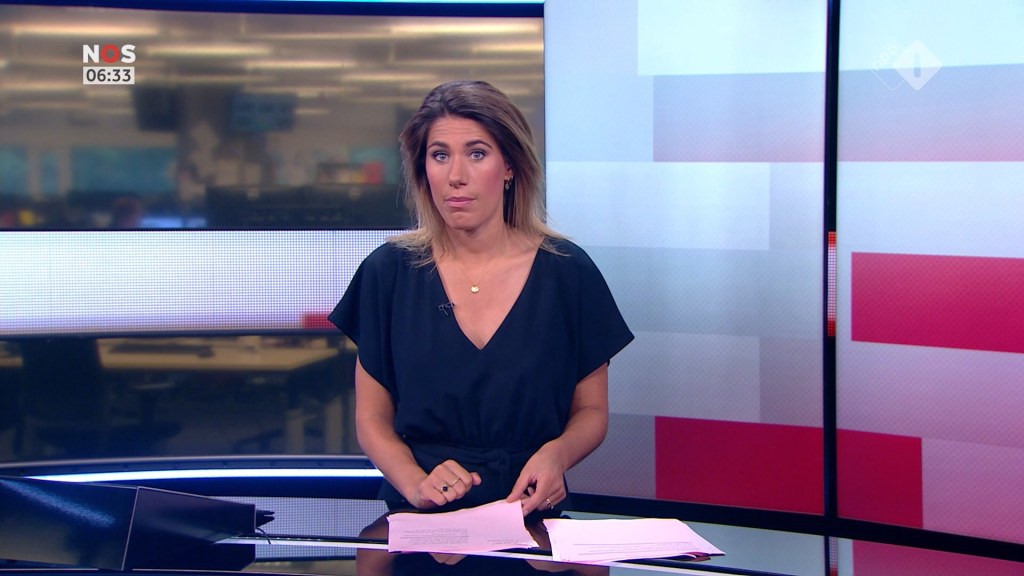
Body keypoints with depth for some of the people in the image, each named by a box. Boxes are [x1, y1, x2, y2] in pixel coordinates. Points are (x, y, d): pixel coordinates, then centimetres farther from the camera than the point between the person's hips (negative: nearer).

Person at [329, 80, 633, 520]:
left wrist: (557, 453, -10)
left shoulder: (567, 272, 2)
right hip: (417, 523, 1)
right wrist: (416, 484, -13)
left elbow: (591, 410, 12)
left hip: (530, 521, -1)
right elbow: (372, 419, 7)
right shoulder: (388, 272, 3)